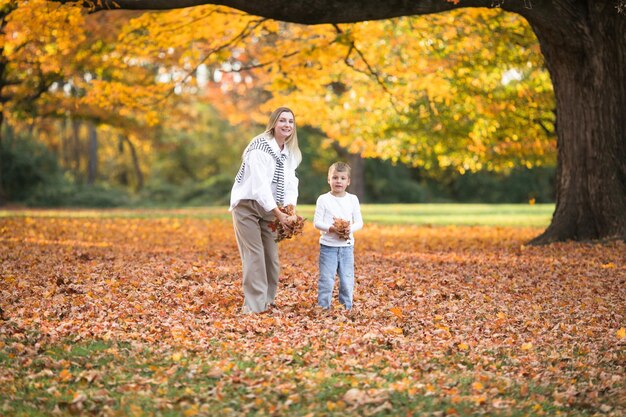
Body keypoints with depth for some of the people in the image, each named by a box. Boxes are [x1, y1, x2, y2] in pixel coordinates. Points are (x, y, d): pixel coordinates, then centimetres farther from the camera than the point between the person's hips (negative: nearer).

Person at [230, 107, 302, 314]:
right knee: (255, 256, -12)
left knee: (272, 256, 8)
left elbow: (290, 182, -4)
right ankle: (254, 307, -10)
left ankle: (268, 302, 18)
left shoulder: (291, 152, 3)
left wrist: (290, 211, -21)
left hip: (269, 209, 7)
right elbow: (260, 186, -29)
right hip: (247, 206, -7)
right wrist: (280, 214, -32)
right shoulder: (260, 147, -22)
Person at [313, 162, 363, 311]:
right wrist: (332, 228, -20)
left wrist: (350, 228, -16)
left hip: (347, 246, 2)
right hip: (328, 246, -2)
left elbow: (359, 222, 5)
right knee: (326, 278, -2)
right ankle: (323, 306, 7)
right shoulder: (323, 199, -3)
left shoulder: (353, 199, 5)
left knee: (347, 279, 7)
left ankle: (346, 306, 17)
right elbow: (317, 222, -5)